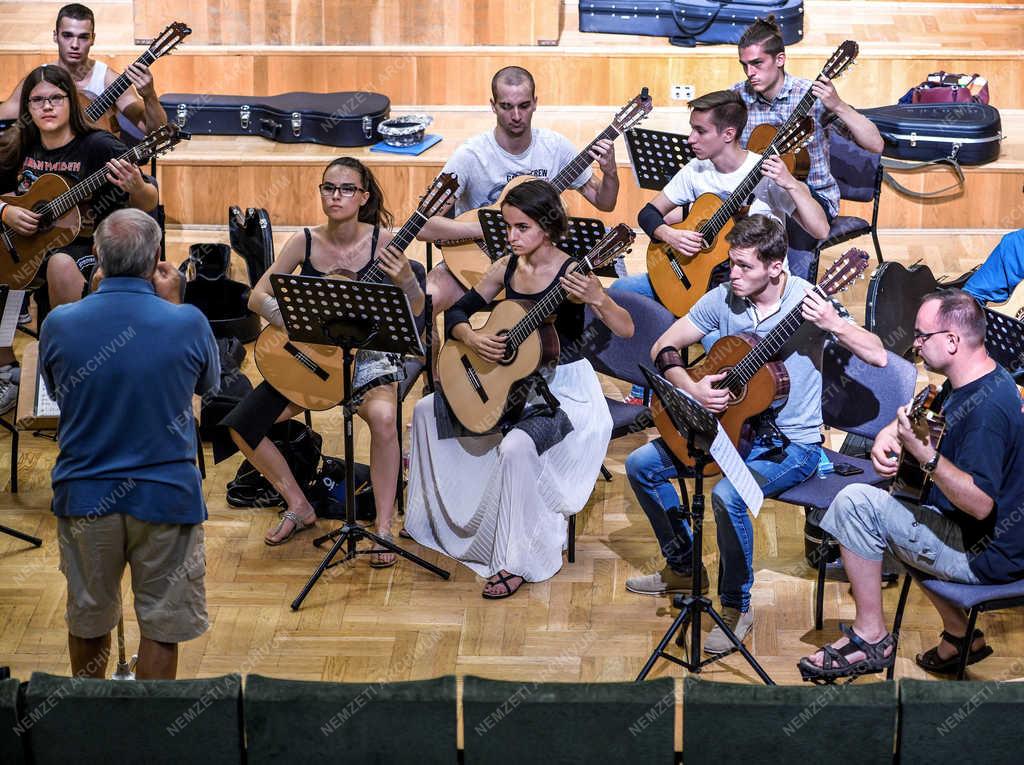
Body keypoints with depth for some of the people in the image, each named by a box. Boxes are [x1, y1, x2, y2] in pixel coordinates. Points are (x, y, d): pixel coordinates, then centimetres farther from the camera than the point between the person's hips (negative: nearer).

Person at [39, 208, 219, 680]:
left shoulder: (59, 324, -9)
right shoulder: (187, 323, -13)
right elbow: (208, 385, 7)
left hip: (85, 494, 3)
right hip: (165, 494, -2)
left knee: (87, 619, 20)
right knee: (161, 625, 9)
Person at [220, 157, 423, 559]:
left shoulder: (381, 240, -9)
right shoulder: (306, 241, -4)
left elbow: (416, 310, -7)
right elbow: (257, 297, -2)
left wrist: (405, 279, -29)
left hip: (366, 352, -3)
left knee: (382, 416, -36)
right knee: (240, 426, -10)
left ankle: (384, 529, -23)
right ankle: (299, 507, 10)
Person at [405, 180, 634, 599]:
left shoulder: (572, 275, -18)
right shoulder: (507, 267, 1)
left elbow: (626, 330, -26)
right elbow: (456, 313, 7)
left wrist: (598, 299, -44)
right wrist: (472, 338, -15)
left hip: (564, 387, -8)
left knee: (515, 446, -35)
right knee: (426, 411, 8)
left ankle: (518, 561, -20)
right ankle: (440, 516, 24)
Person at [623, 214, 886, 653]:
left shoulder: (806, 302, -18)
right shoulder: (724, 299, -4)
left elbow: (878, 357, -23)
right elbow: (664, 348, 2)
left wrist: (834, 325, -38)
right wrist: (692, 390, -15)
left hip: (791, 442, -7)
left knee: (727, 495, -33)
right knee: (641, 465, 4)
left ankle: (737, 608, -12)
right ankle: (683, 568, 22)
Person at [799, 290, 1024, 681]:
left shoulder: (987, 408, -26)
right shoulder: (980, 381, 6)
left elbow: (980, 504, -33)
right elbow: (911, 416, 18)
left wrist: (924, 454, -38)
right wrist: (885, 438, -2)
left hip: (987, 555, -11)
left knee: (855, 502, -15)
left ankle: (870, 639, -4)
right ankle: (960, 636, 25)